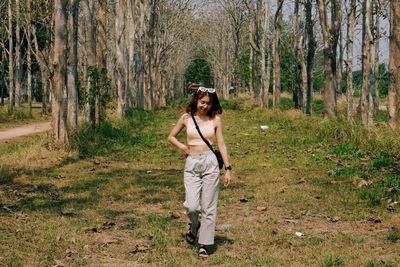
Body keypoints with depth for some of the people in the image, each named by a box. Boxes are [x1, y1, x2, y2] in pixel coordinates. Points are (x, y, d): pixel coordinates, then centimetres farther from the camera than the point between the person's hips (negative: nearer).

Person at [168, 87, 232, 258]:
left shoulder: (215, 119, 2)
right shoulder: (187, 117, 4)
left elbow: (221, 145, 4)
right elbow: (171, 137, 15)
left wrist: (228, 169, 0)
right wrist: (182, 147, -3)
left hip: (210, 163, 0)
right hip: (191, 164, 1)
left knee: (208, 207, 1)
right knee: (191, 206, -9)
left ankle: (204, 244, 13)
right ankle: (194, 226, 25)